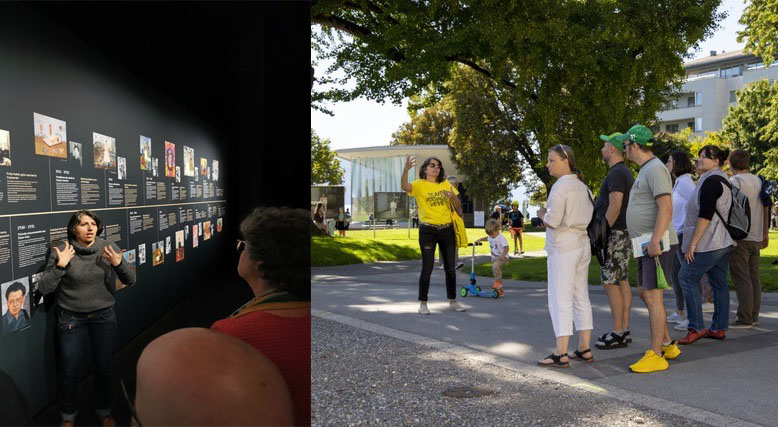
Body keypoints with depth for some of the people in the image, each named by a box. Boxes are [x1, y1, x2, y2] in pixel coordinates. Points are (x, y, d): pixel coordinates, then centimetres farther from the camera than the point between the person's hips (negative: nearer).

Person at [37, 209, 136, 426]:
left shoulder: (108, 249, -7)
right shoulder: (61, 252, -11)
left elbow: (131, 281, -4)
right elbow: (44, 288, -11)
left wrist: (119, 264, -22)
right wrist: (60, 265, -24)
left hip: (104, 316, 1)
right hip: (72, 318, -1)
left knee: (104, 367, 13)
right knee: (70, 371, 9)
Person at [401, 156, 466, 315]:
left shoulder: (446, 185, 8)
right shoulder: (419, 184, -4)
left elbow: (458, 207, 9)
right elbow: (404, 186, -27)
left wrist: (453, 197, -13)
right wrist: (406, 170, -45)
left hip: (447, 230, 4)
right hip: (427, 231, -4)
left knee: (450, 267, 10)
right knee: (427, 268, -4)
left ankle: (452, 301, 23)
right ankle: (423, 303, 8)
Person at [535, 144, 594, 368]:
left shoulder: (560, 186, -13)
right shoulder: (583, 186, 12)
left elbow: (553, 221, -19)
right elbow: (590, 218, 14)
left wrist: (541, 214, 1)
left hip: (563, 248, -8)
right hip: (583, 245, 8)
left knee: (560, 300, -5)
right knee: (581, 298, 12)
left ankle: (561, 354, -3)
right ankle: (585, 349, 16)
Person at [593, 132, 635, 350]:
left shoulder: (616, 173, -14)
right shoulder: (626, 172, 18)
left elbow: (614, 206, -22)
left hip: (615, 234, -10)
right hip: (624, 234, 10)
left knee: (611, 283, -8)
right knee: (622, 281, 10)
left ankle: (617, 333, -5)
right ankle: (624, 330, 15)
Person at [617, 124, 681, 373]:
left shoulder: (655, 169, -13)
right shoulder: (645, 171, 19)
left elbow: (666, 208, -22)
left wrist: (655, 240, -28)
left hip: (657, 244, -11)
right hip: (647, 244, 11)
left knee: (652, 295, -9)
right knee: (644, 293, 15)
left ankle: (655, 356, -3)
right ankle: (667, 345, 25)